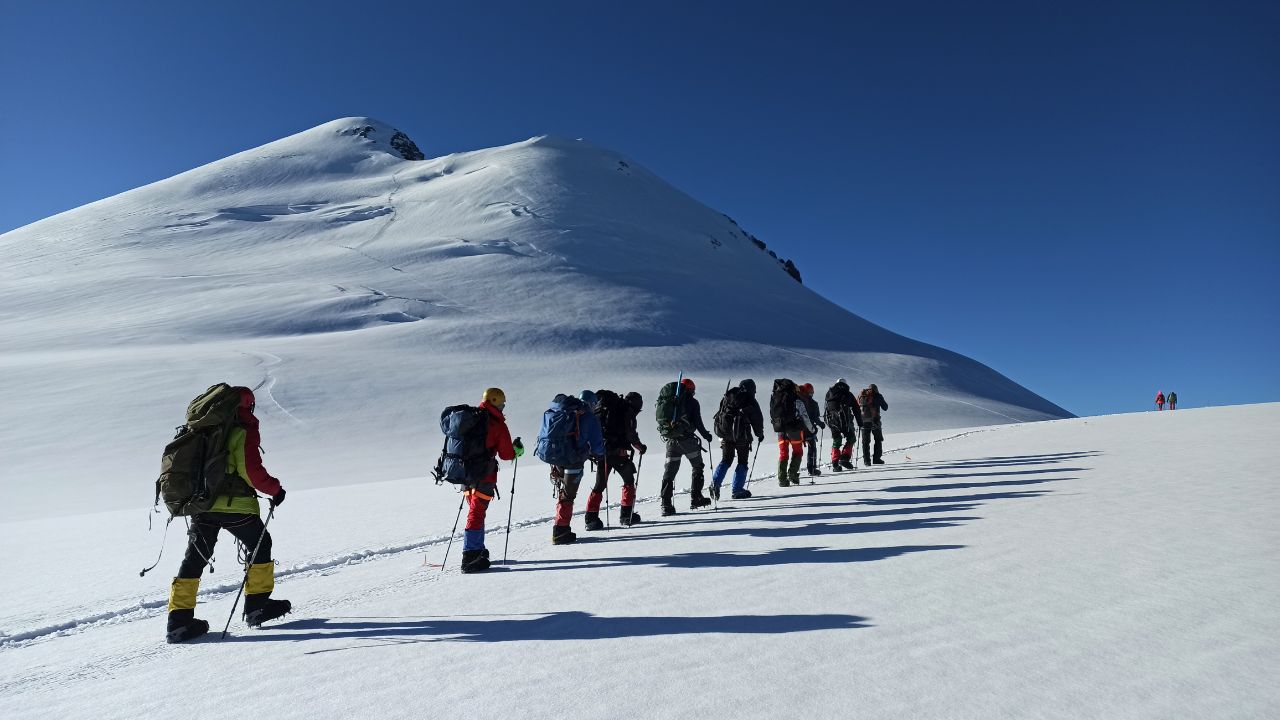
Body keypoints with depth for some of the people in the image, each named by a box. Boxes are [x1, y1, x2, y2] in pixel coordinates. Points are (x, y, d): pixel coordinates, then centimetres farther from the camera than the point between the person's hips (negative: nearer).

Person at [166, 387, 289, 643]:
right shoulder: (245, 430, -7)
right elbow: (251, 470, -15)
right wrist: (275, 489, -2)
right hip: (235, 504, -6)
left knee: (195, 557, 12)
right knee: (260, 545, 13)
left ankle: (179, 618, 9)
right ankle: (257, 604, 15)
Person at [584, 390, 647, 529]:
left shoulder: (606, 407, 19)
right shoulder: (628, 411, -2)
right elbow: (631, 435, -10)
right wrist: (641, 447, 6)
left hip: (600, 450, 6)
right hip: (618, 452, -6)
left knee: (600, 485, 10)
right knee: (629, 481, 13)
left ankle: (591, 517, 1)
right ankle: (626, 515, 12)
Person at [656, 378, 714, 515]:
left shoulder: (666, 400, 13)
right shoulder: (692, 402, -2)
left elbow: (660, 419, 13)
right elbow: (697, 422, -6)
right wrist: (706, 435, 9)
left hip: (670, 440, 4)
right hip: (687, 439, -4)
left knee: (669, 472, 6)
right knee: (697, 467, 15)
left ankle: (666, 505, 0)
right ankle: (695, 498, 12)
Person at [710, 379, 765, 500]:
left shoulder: (728, 396, 9)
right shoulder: (751, 402, -3)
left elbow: (720, 412, 13)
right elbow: (757, 420, 4)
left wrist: (720, 430, 21)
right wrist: (760, 434, 20)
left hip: (726, 433, 4)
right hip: (742, 436, -4)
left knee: (726, 460, 14)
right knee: (742, 462, 9)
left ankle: (715, 483, -4)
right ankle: (737, 490, 6)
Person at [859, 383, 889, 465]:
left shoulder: (860, 395, 13)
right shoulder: (877, 395, 3)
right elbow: (885, 408, 5)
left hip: (863, 421, 3)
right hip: (874, 421, -3)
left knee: (865, 441, 8)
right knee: (878, 440, 11)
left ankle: (866, 460, 2)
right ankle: (876, 459, 5)